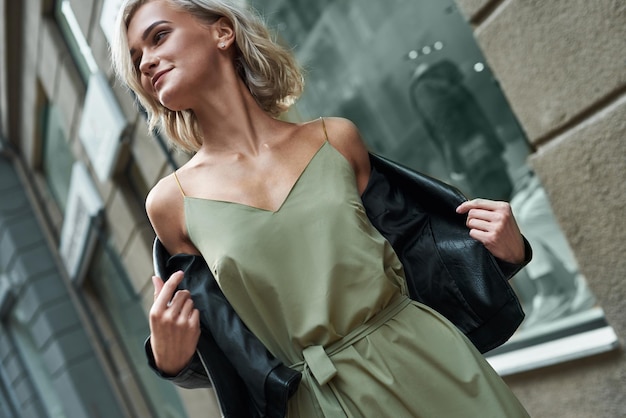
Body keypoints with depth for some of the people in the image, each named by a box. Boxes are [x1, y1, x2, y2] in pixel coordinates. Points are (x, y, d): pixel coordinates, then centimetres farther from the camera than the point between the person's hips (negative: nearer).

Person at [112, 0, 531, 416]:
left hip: (433, 370, 1)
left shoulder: (337, 139, 0)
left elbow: (406, 263, 9)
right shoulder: (171, 201, -2)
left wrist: (505, 253, -4)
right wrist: (171, 362, -13)